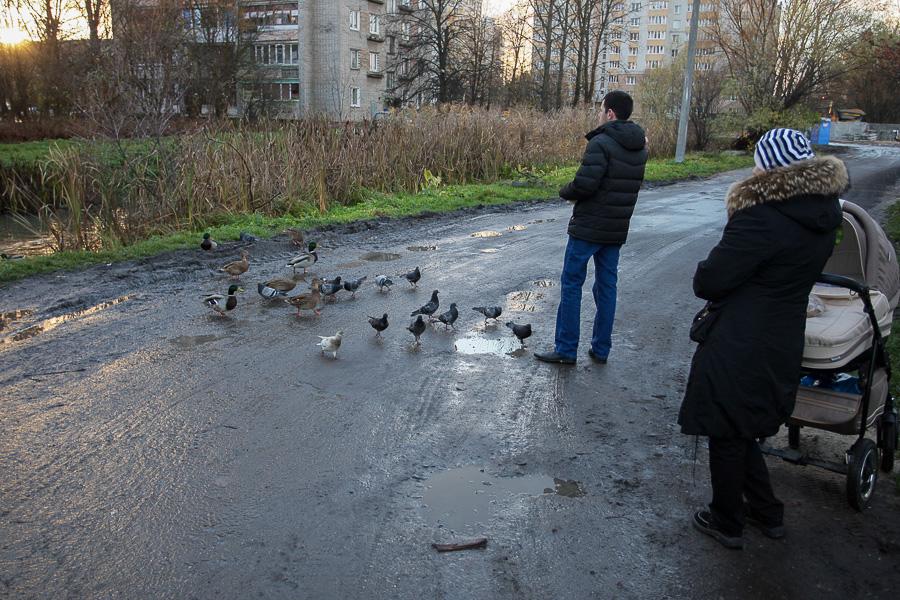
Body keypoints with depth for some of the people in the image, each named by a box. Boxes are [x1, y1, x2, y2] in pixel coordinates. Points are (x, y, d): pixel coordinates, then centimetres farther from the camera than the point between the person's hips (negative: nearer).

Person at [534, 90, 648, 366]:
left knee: (571, 284, 1)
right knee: (607, 286, 13)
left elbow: (585, 184, -23)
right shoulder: (640, 149, 10)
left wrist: (565, 192, -4)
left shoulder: (601, 143, -17)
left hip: (588, 228, -7)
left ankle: (566, 350, 4)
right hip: (617, 230, 8)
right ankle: (601, 349, 20)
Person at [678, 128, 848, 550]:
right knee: (743, 431, 24)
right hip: (784, 345, 8)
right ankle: (767, 514, 37)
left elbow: (707, 282, -19)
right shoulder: (825, 215, 4)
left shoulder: (762, 218, -23)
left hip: (738, 349, -8)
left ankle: (726, 523, 28)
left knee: (726, 435, 10)